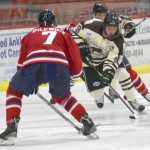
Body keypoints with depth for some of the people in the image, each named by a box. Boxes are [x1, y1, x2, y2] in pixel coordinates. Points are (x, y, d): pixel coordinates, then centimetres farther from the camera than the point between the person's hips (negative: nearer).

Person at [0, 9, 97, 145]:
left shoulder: (30, 35, 37)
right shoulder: (63, 34, 35)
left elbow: (22, 61, 35)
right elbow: (74, 53, 23)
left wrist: (31, 83, 48)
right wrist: (76, 73, 40)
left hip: (33, 64, -1)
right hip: (59, 64, 1)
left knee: (14, 91, 25)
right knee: (62, 96, 32)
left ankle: (11, 129, 8)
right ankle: (87, 123, 21)